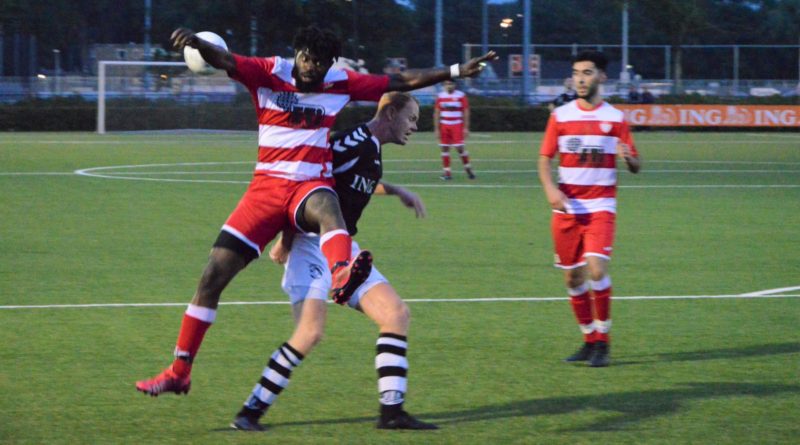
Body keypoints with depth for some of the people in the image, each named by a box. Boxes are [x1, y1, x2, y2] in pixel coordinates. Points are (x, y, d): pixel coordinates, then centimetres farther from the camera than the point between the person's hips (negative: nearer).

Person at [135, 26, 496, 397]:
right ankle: (179, 372, 8)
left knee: (327, 209, -40)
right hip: (267, 185, 1)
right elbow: (225, 60, -19)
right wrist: (196, 43, -40)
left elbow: (402, 81, 9)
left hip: (311, 184, 0)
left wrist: (456, 71, 6)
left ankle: (341, 275, -74)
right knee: (214, 273, -4)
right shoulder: (269, 74, -2)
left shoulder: (341, 84, 3)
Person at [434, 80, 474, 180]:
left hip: (457, 126, -3)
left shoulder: (461, 96, -2)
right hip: (444, 126, 3)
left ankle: (467, 168, 8)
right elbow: (436, 113, 9)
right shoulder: (440, 96, 6)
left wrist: (466, 128, -6)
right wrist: (436, 128, 4)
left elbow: (466, 112, -1)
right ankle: (446, 171, 5)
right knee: (444, 148, 0)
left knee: (460, 147, -11)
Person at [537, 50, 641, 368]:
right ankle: (589, 340, 20)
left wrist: (628, 158, -20)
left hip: (600, 206, -3)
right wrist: (550, 188, -13)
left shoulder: (614, 118, 2)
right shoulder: (560, 116, 6)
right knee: (573, 277, 4)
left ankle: (602, 342, -5)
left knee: (596, 270, -18)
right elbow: (545, 158, 6)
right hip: (567, 207, 3)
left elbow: (635, 166, 4)